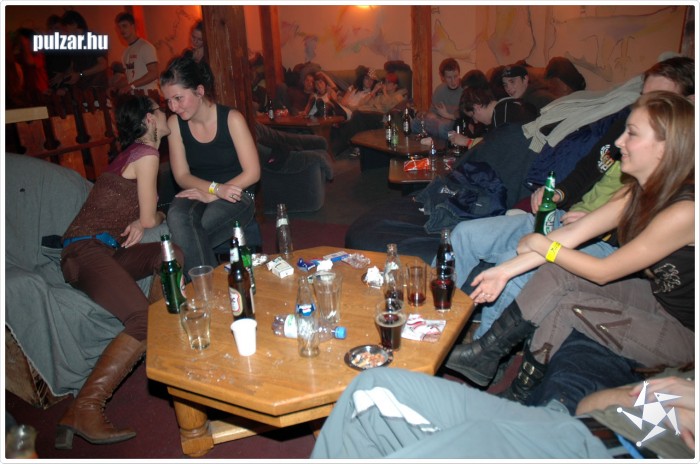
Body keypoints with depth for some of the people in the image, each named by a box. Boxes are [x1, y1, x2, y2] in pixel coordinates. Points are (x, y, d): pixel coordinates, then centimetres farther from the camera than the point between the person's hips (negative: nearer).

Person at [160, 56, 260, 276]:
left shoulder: (231, 118, -11)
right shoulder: (175, 123, 0)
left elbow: (252, 173, -12)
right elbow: (182, 176, 0)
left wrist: (210, 194, -18)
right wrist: (216, 188, -20)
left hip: (236, 195, -3)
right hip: (198, 194, 3)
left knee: (187, 236, -31)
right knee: (177, 217, -33)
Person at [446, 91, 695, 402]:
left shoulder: (684, 211, -30)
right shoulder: (639, 192, -5)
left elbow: (603, 272, -23)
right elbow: (573, 232, -7)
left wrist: (540, 244, -11)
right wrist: (507, 269, -11)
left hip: (684, 333, -7)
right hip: (655, 295, 7)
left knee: (568, 306, -22)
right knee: (556, 273, -12)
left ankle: (521, 396, 1)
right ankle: (485, 354, -5)